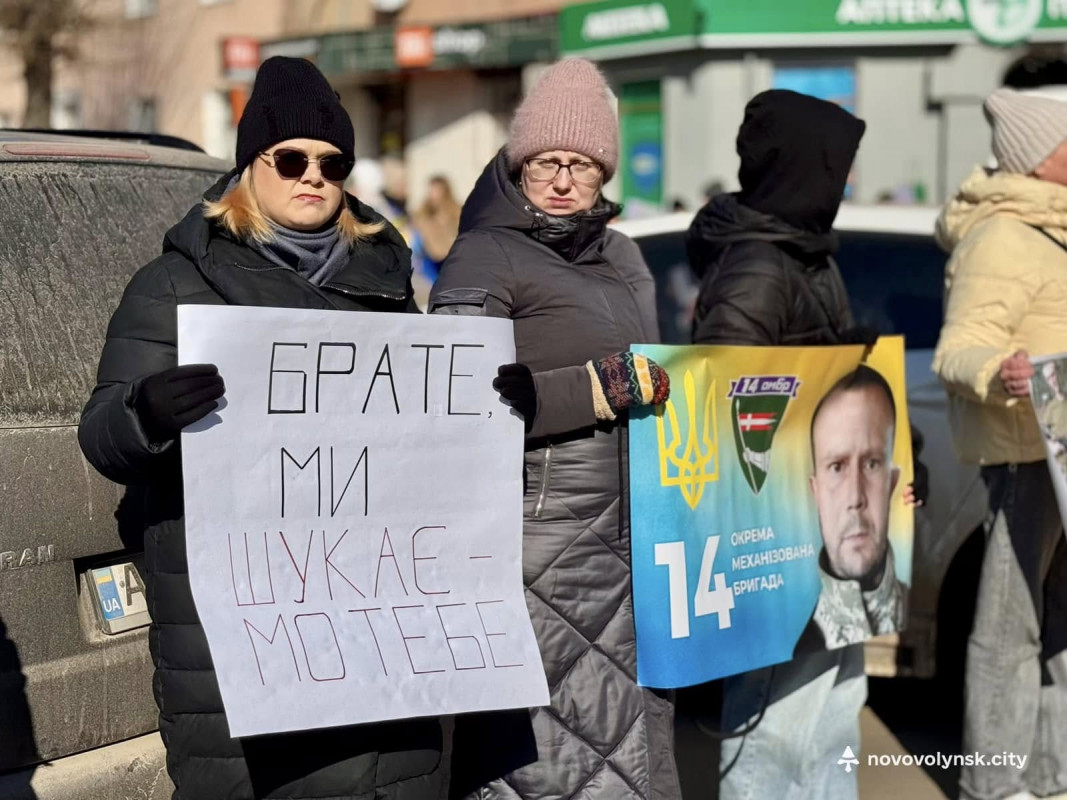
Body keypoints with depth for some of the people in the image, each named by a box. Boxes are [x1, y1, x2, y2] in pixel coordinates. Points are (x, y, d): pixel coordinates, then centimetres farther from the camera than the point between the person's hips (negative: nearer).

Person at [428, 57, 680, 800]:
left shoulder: (621, 257, 19)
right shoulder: (486, 258, -5)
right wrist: (599, 389, -20)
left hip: (625, 545, 7)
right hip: (539, 544, -7)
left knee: (632, 738, 5)